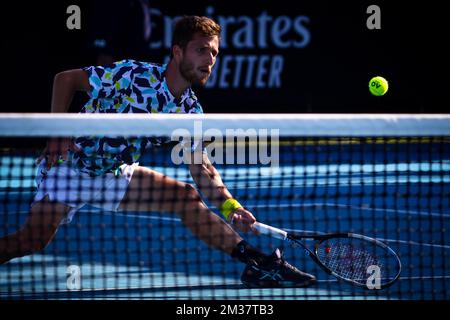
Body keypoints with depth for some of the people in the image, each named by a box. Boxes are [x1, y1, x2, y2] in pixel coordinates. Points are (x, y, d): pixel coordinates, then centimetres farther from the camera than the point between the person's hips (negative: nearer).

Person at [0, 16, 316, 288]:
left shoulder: (190, 110, -4)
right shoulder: (133, 74, -22)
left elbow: (201, 168, -4)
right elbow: (66, 79, -15)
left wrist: (230, 206, -21)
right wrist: (57, 133, -23)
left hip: (118, 175, 6)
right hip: (70, 164, -6)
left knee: (186, 196, -3)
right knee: (32, 240, -23)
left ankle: (260, 263, 0)